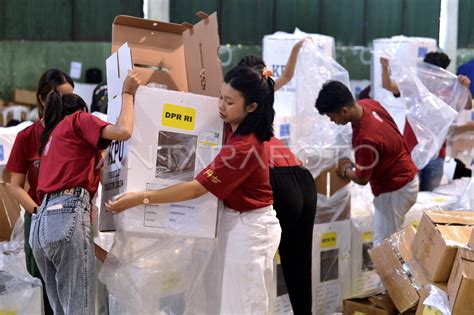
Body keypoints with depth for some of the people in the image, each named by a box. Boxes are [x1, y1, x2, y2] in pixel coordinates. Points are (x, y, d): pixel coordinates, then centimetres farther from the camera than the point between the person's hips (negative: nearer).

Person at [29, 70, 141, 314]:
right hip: (67, 216, -8)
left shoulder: (51, 136, 32)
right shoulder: (78, 120, 10)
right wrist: (127, 93, 8)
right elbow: (123, 131, -6)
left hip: (41, 221, 8)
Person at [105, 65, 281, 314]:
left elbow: (196, 188, -28)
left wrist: (142, 198, -28)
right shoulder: (234, 128, -1)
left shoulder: (245, 147, -27)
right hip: (237, 222, 10)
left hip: (250, 228, -9)